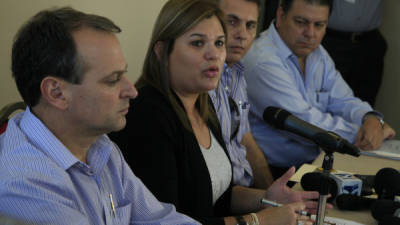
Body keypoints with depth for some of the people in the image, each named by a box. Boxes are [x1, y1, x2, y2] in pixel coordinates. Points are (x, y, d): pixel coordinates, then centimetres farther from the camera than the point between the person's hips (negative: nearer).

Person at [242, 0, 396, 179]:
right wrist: (362, 134, -12)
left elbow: (343, 101, 12)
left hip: (315, 163, 9)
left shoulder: (317, 54, 12)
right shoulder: (263, 62, -19)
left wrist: (371, 119, -12)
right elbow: (305, 124, -22)